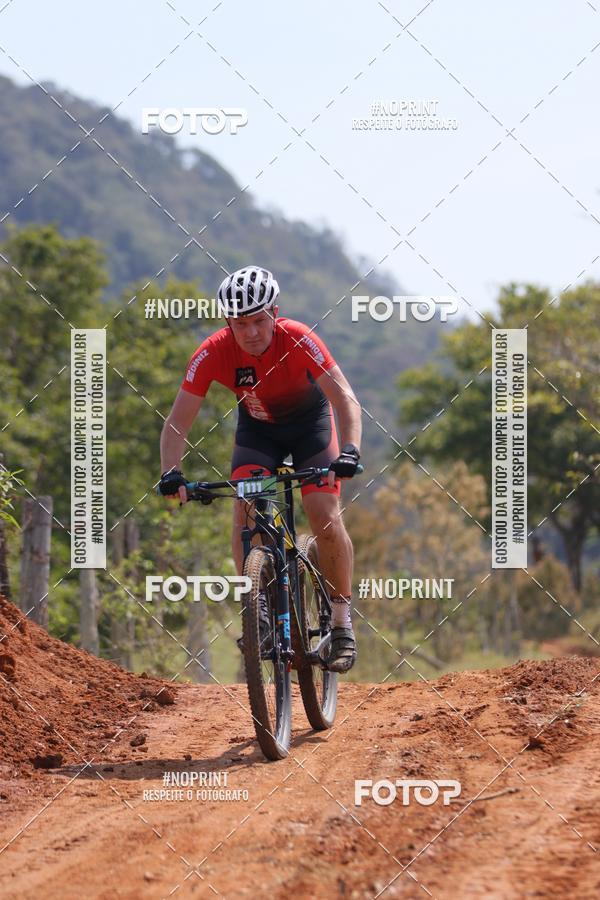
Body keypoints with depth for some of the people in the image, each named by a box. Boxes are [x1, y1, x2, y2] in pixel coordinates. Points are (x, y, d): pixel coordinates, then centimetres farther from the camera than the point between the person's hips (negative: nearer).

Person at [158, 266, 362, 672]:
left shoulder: (298, 340, -32)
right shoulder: (213, 353, -28)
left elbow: (345, 398, -35)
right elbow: (178, 420, -25)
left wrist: (350, 450, -51)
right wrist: (171, 473, -41)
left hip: (309, 421, -2)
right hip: (257, 428, 2)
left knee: (326, 517, -16)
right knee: (245, 506, -22)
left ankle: (342, 619, -4)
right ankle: (257, 609, -15)